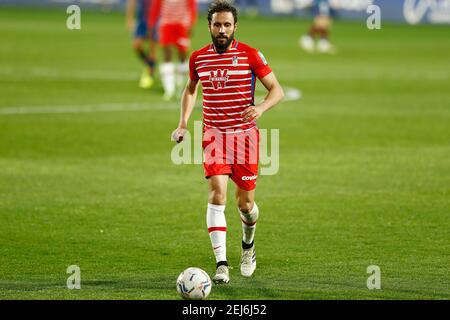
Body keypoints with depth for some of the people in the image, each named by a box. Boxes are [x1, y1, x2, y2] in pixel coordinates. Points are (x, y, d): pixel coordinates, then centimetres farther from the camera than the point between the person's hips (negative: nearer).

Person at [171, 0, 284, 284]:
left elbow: (277, 90, -2)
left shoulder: (250, 55, -5)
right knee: (217, 193, -16)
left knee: (245, 202, 5)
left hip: (245, 134, -1)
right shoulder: (198, 58, 5)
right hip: (214, 134, 1)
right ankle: (221, 263, -19)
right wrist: (184, 123, 10)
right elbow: (190, 90, 23)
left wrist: (261, 108, -22)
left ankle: (248, 244, 38)